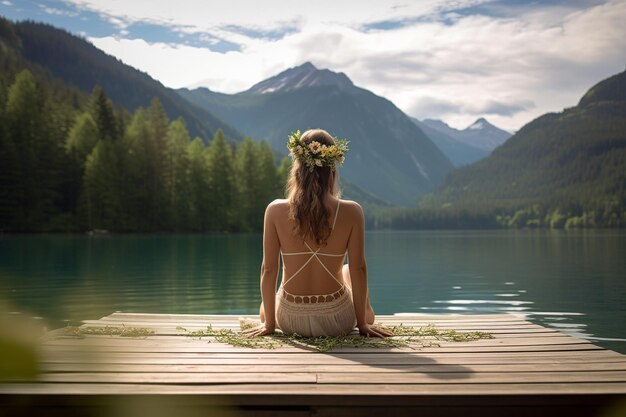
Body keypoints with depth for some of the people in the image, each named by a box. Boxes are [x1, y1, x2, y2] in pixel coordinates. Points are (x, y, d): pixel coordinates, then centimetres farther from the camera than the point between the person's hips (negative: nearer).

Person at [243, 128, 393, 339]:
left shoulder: (276, 211, -14)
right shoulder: (351, 212, -16)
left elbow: (268, 269, -9)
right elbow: (358, 269, -10)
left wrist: (269, 323, 3)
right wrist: (363, 323, 2)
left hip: (290, 320, 0)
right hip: (337, 321, 0)